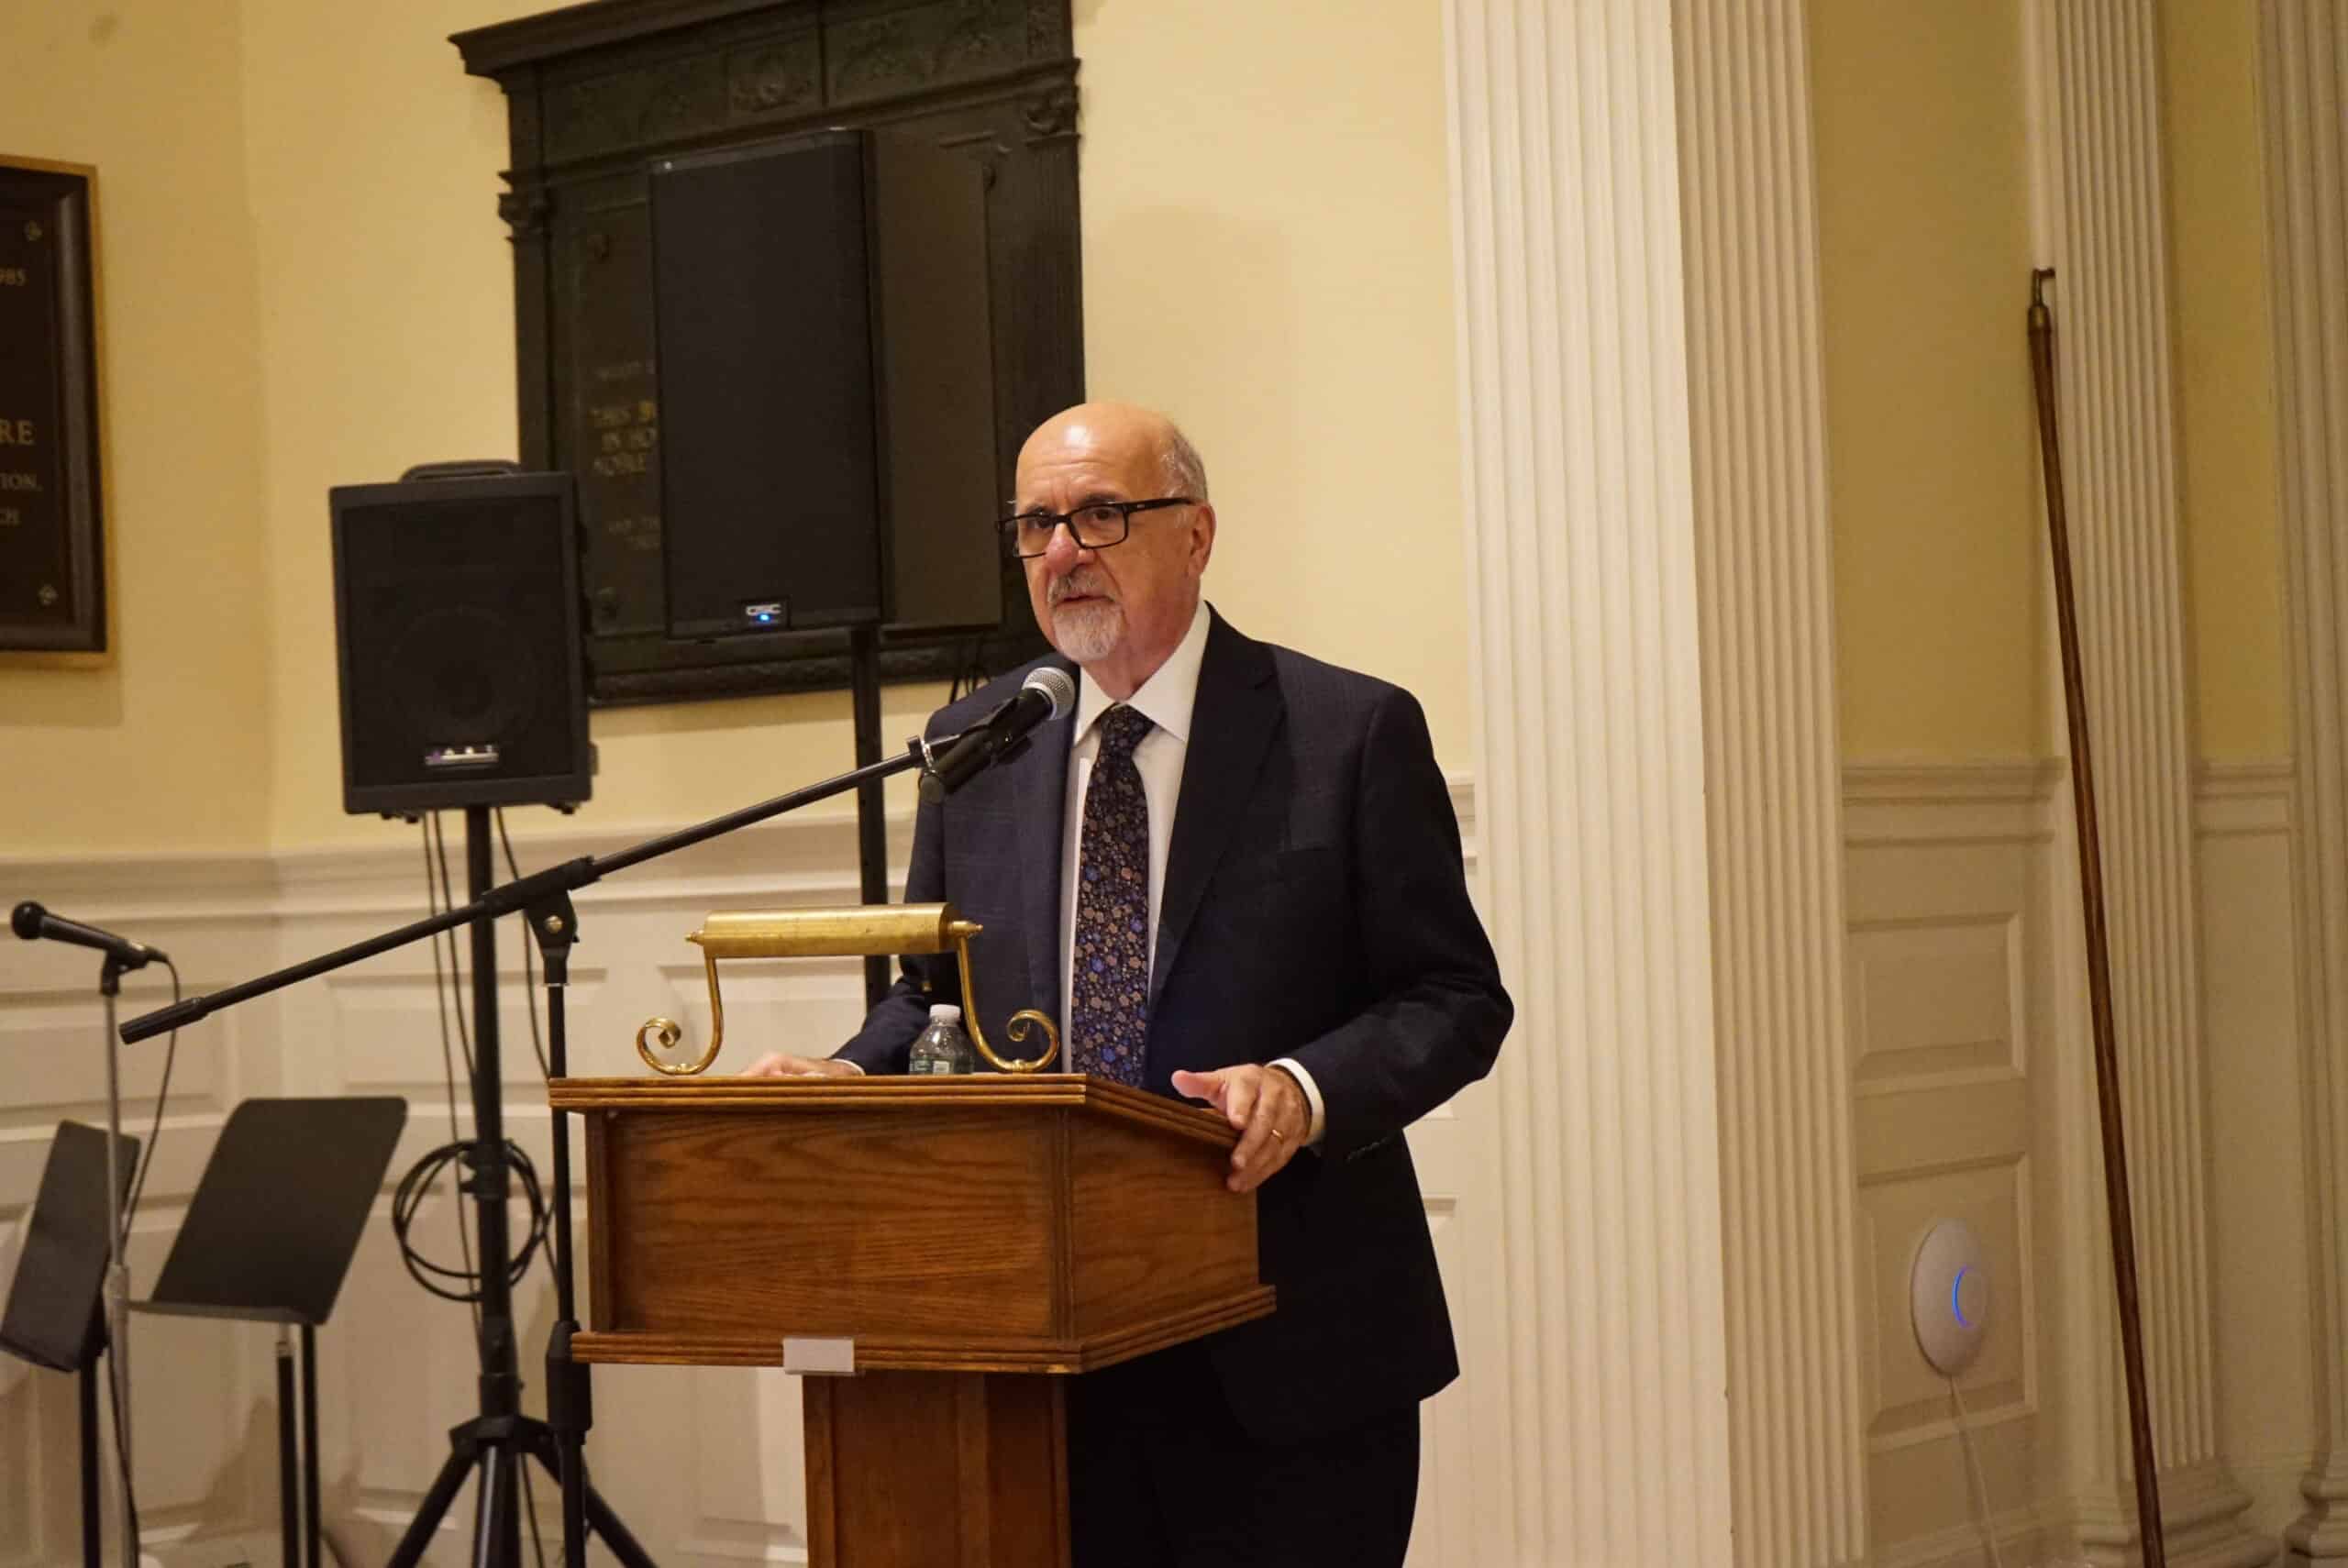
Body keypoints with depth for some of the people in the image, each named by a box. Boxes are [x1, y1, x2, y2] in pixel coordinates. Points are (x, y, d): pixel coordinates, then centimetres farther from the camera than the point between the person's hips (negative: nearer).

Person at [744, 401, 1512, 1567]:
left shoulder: (1349, 732, -3)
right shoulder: (973, 747, 9)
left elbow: (1454, 997, -3)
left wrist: (1307, 1087, -21)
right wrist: (851, 1074, -4)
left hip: (1287, 1352, -3)